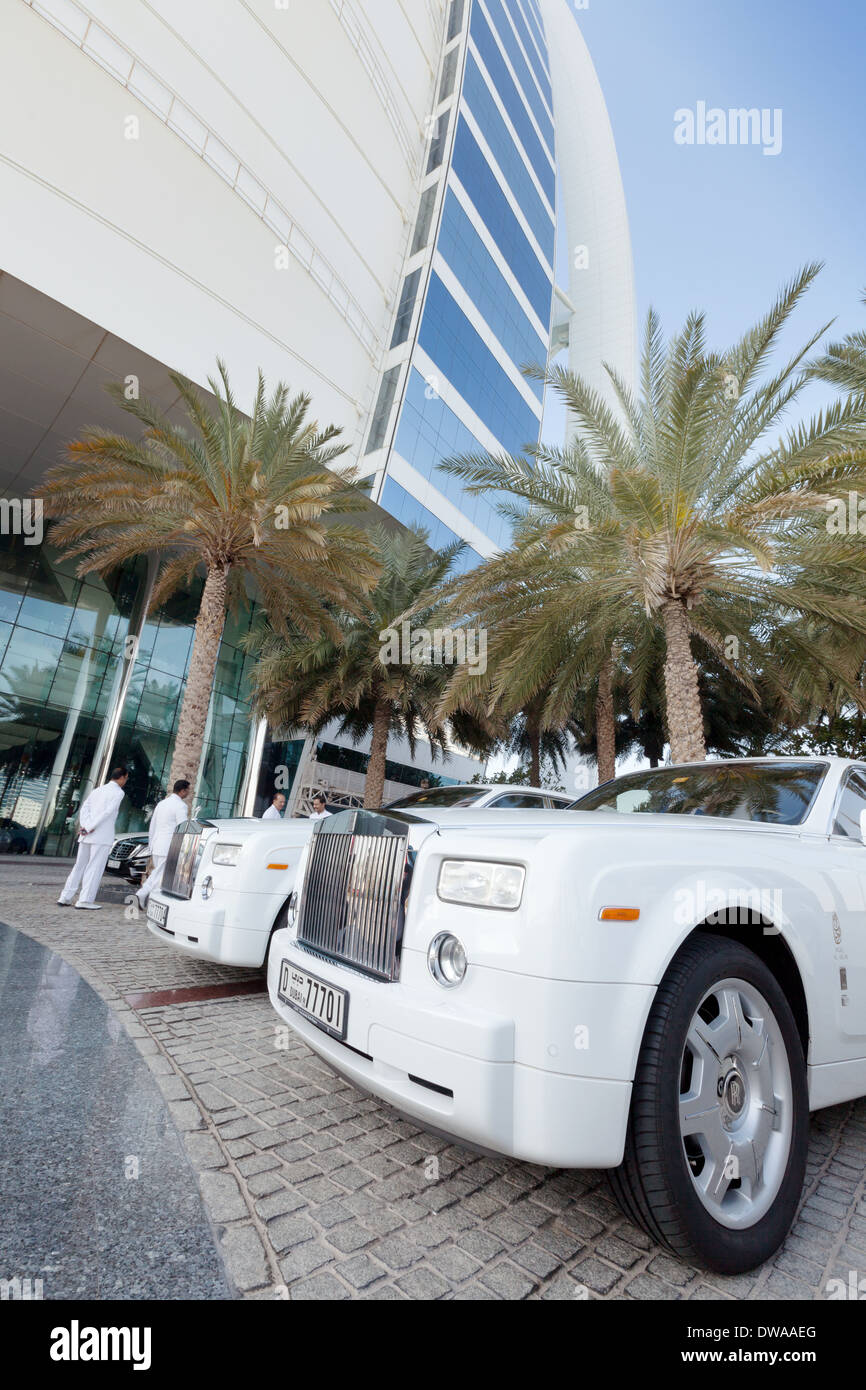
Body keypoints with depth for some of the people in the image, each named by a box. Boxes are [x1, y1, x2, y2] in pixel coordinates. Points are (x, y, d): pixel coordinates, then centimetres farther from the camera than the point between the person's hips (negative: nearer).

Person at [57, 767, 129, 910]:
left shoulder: (97, 790, 18)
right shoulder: (119, 792, -4)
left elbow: (85, 807, 7)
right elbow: (107, 812, -15)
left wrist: (85, 826, -5)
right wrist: (89, 828, -13)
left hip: (87, 835, 7)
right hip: (103, 836, -7)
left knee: (79, 866, 13)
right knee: (95, 868, -1)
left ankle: (65, 897, 13)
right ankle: (85, 900, -2)